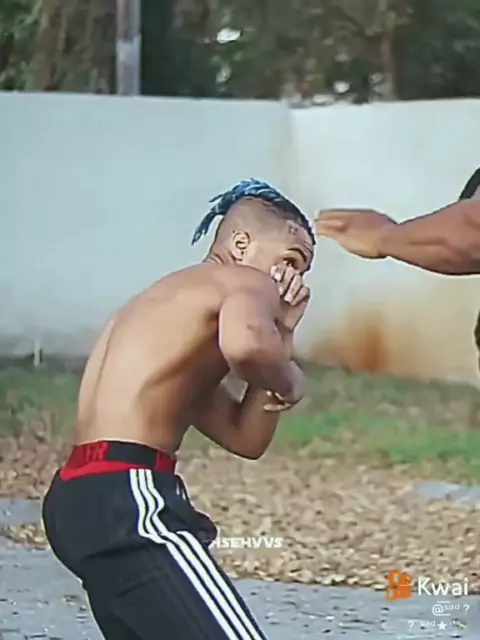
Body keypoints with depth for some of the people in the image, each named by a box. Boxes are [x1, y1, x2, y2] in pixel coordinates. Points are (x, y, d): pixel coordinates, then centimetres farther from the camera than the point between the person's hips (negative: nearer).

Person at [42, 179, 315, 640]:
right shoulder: (247, 284, 1)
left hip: (81, 500, 10)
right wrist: (287, 379, -5)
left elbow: (245, 437, 27)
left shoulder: (172, 302, 30)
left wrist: (282, 334, 19)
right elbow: (245, 345, -26)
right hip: (128, 500, -10)